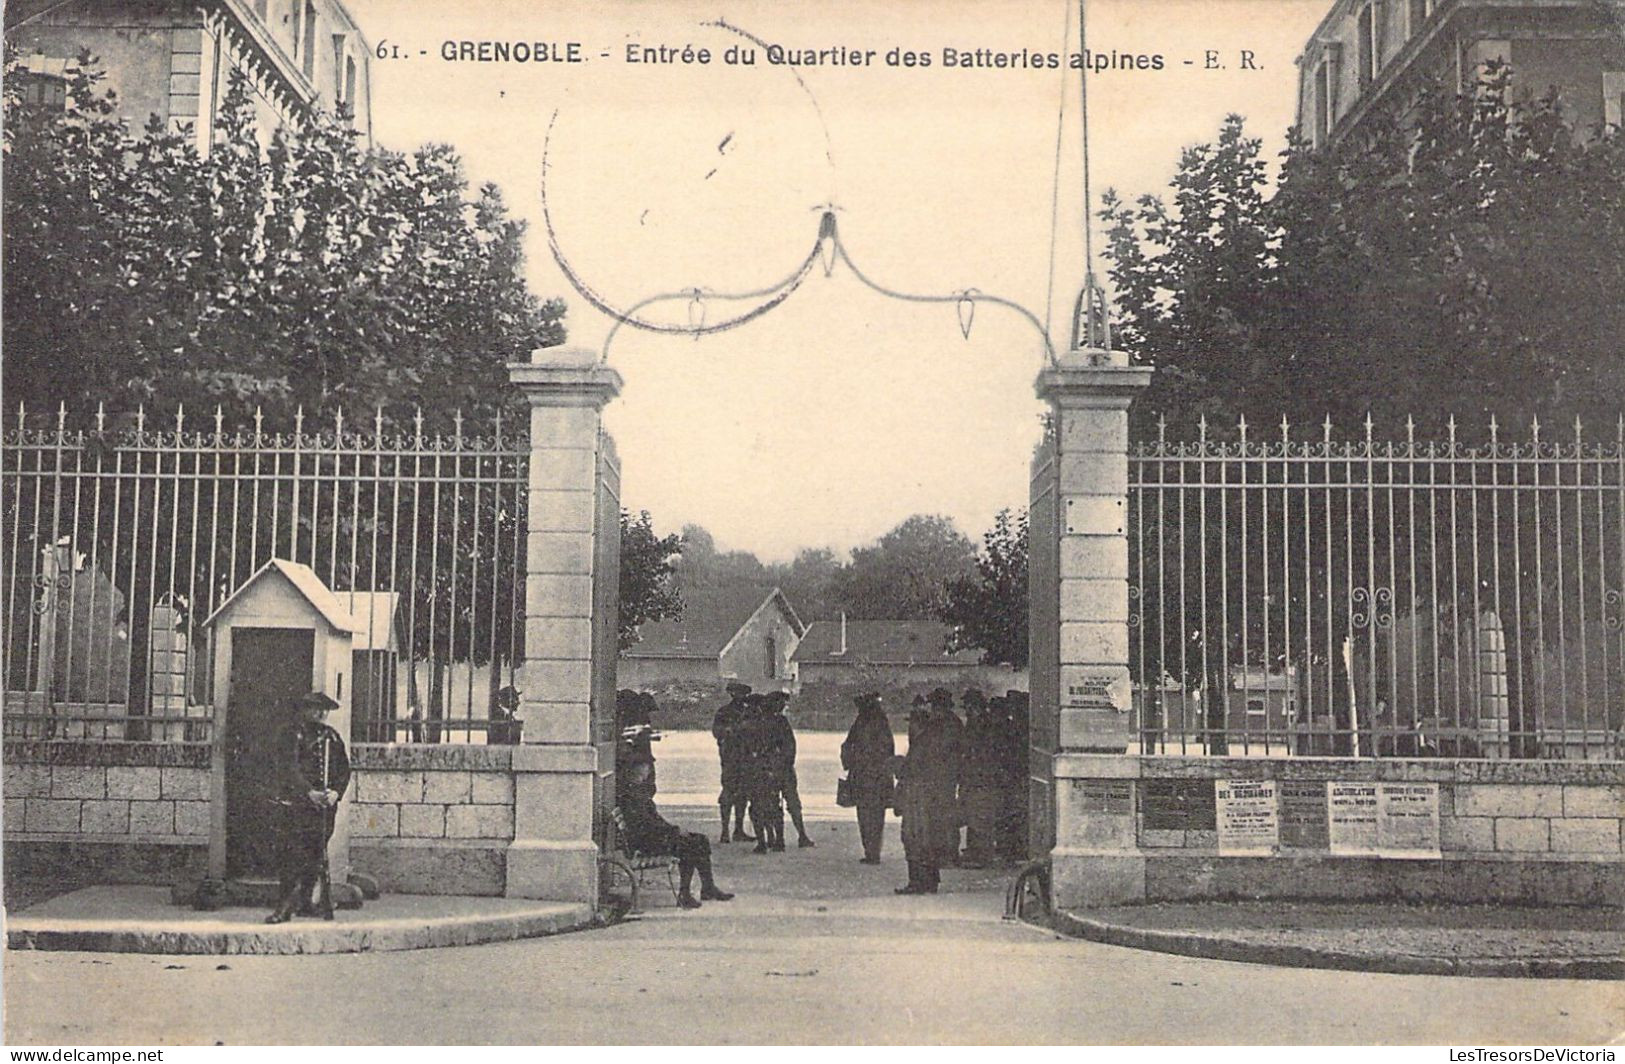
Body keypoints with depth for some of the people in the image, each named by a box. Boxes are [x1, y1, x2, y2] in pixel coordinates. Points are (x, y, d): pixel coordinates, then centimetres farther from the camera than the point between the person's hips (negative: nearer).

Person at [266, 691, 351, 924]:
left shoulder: (331, 737, 15)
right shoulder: (290, 733, -2)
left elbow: (344, 769, 13)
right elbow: (288, 768, -14)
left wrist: (336, 792, -6)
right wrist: (309, 792, -26)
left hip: (322, 806, 5)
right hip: (293, 805, -5)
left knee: (316, 857, 5)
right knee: (290, 856, -8)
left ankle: (308, 903, 14)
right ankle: (284, 908, -5)